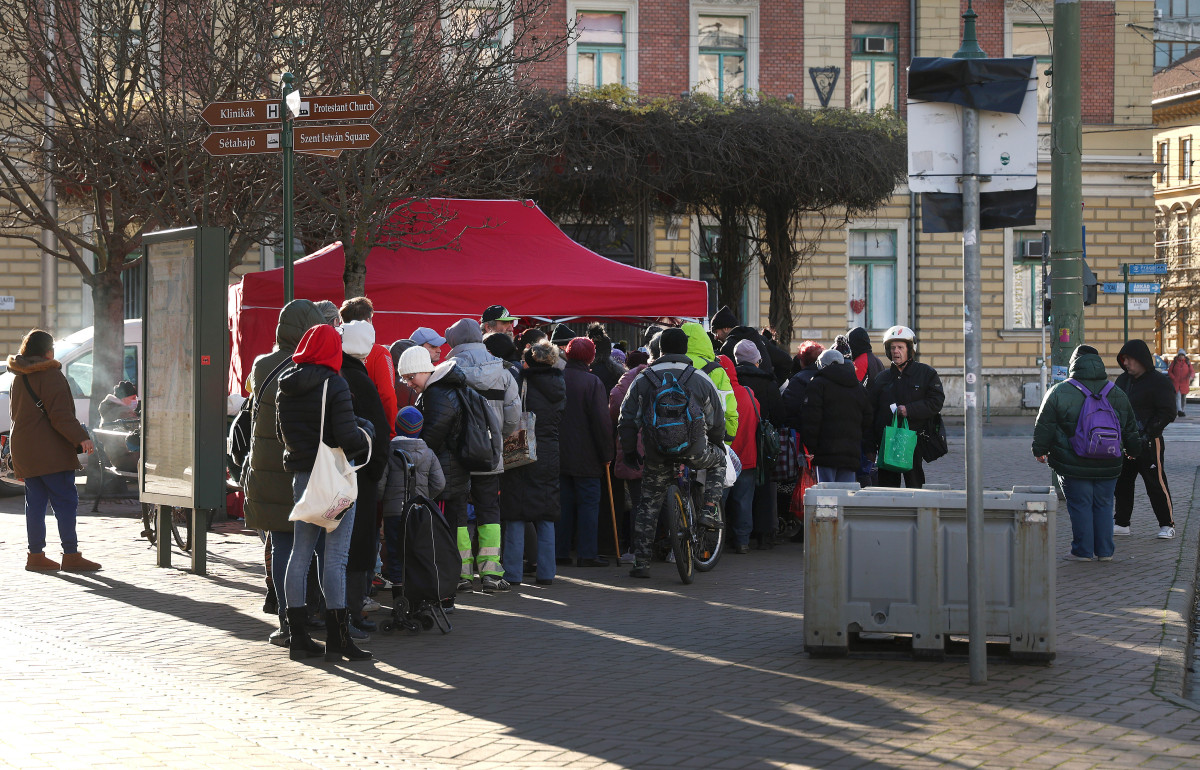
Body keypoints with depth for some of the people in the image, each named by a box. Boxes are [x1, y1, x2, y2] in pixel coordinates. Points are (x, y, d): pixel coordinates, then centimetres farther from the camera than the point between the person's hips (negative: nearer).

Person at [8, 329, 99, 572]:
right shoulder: (49, 375, -11)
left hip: (23, 449, 9)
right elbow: (60, 415, -20)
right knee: (66, 501, -7)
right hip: (50, 451, -9)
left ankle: (36, 554, 9)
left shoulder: (19, 377, 17)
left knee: (35, 502, 10)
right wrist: (81, 437, -25)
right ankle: (71, 555, -10)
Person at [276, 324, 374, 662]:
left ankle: (297, 635, 14)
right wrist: (365, 432, 2)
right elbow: (347, 437, -18)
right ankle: (337, 638, -3)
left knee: (300, 552, 11)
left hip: (301, 476, 6)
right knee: (335, 555, -4)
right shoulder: (334, 386, -14)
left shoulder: (285, 389, 6)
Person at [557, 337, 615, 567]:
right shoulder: (593, 383, -12)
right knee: (588, 502, 1)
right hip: (586, 457, -5)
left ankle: (560, 552, 12)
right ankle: (587, 554, -2)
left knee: (563, 503, 11)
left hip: (558, 454, 5)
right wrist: (606, 455, -5)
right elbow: (602, 421, -13)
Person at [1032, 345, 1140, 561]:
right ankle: (1104, 551, 15)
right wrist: (1132, 450, 33)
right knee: (1103, 505, 12)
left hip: (1073, 466, -3)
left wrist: (1040, 450, 11)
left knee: (1079, 505, 3)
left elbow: (1044, 427, -2)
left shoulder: (1059, 393, -6)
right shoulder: (1117, 394, 6)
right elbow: (1130, 429, 17)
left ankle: (1082, 551, 5)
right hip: (1108, 466, 3)